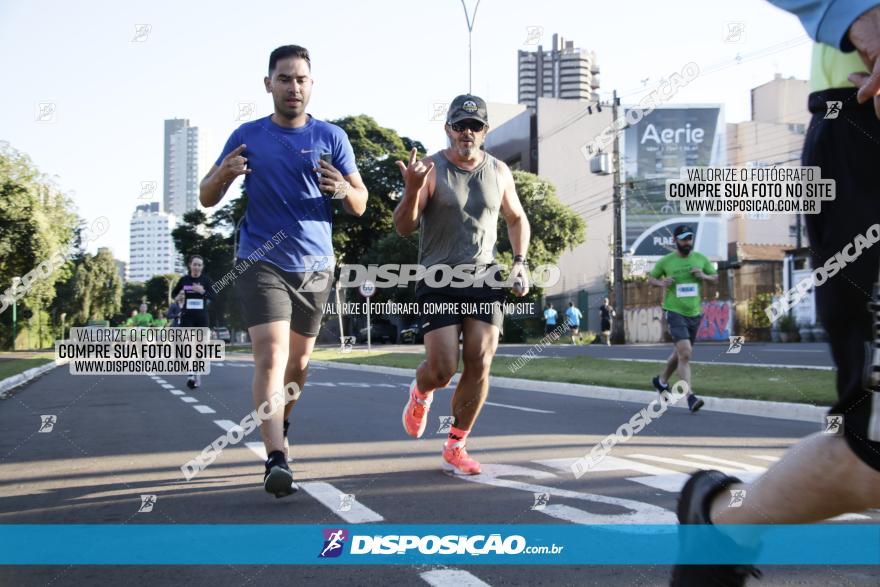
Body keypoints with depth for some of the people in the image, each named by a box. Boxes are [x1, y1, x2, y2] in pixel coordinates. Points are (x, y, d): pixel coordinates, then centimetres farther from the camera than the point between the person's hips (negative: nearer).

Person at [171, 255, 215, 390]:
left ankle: (197, 374, 19)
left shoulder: (206, 280, 1)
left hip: (202, 317, 0)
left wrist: (203, 291, -24)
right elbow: (173, 294, 17)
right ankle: (190, 374, -19)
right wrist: (178, 295, -1)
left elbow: (213, 296, -9)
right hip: (187, 316, 0)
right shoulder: (184, 279, 4)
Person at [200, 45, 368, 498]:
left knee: (299, 361, 15)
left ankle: (280, 429, 40)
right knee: (271, 355, -18)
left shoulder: (331, 137, 4)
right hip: (262, 262, -2)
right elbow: (206, 199, 6)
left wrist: (344, 190, -21)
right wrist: (225, 174, -16)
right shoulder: (247, 136, 3)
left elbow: (360, 206, 3)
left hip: (315, 265, 2)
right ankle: (276, 460, -23)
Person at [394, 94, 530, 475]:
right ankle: (420, 392, 29)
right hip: (439, 281, -3)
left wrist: (520, 262, 10)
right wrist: (412, 190, -29)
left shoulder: (499, 172, 8)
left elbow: (516, 219, 24)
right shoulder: (431, 170, -4)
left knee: (479, 365, -5)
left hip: (485, 279, 3)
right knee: (442, 369, -9)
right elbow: (403, 228, -11)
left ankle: (455, 447, 9)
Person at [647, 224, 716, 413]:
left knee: (680, 354, 19)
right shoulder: (665, 261, -4)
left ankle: (662, 381, 43)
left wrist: (704, 276, -8)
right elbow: (650, 278, 9)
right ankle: (690, 397, -18)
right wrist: (661, 283, -13)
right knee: (685, 353, -19)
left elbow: (716, 277, 14)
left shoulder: (701, 259, 4)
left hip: (694, 313, 5)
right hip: (675, 312, -5)